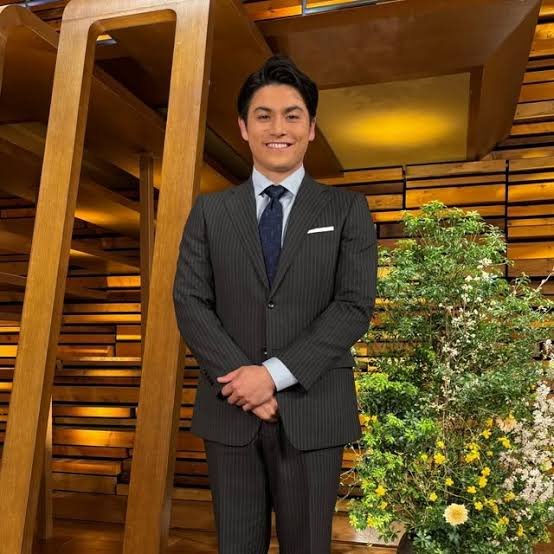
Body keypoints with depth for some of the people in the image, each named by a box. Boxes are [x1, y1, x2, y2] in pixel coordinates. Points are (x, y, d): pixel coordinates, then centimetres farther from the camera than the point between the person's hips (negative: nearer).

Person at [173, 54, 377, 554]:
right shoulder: (210, 210, 7)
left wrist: (275, 374, -15)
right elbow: (190, 302, 0)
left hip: (312, 411, -1)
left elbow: (355, 305, -7)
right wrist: (238, 378, -13)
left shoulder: (347, 209, 2)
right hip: (230, 409, 2)